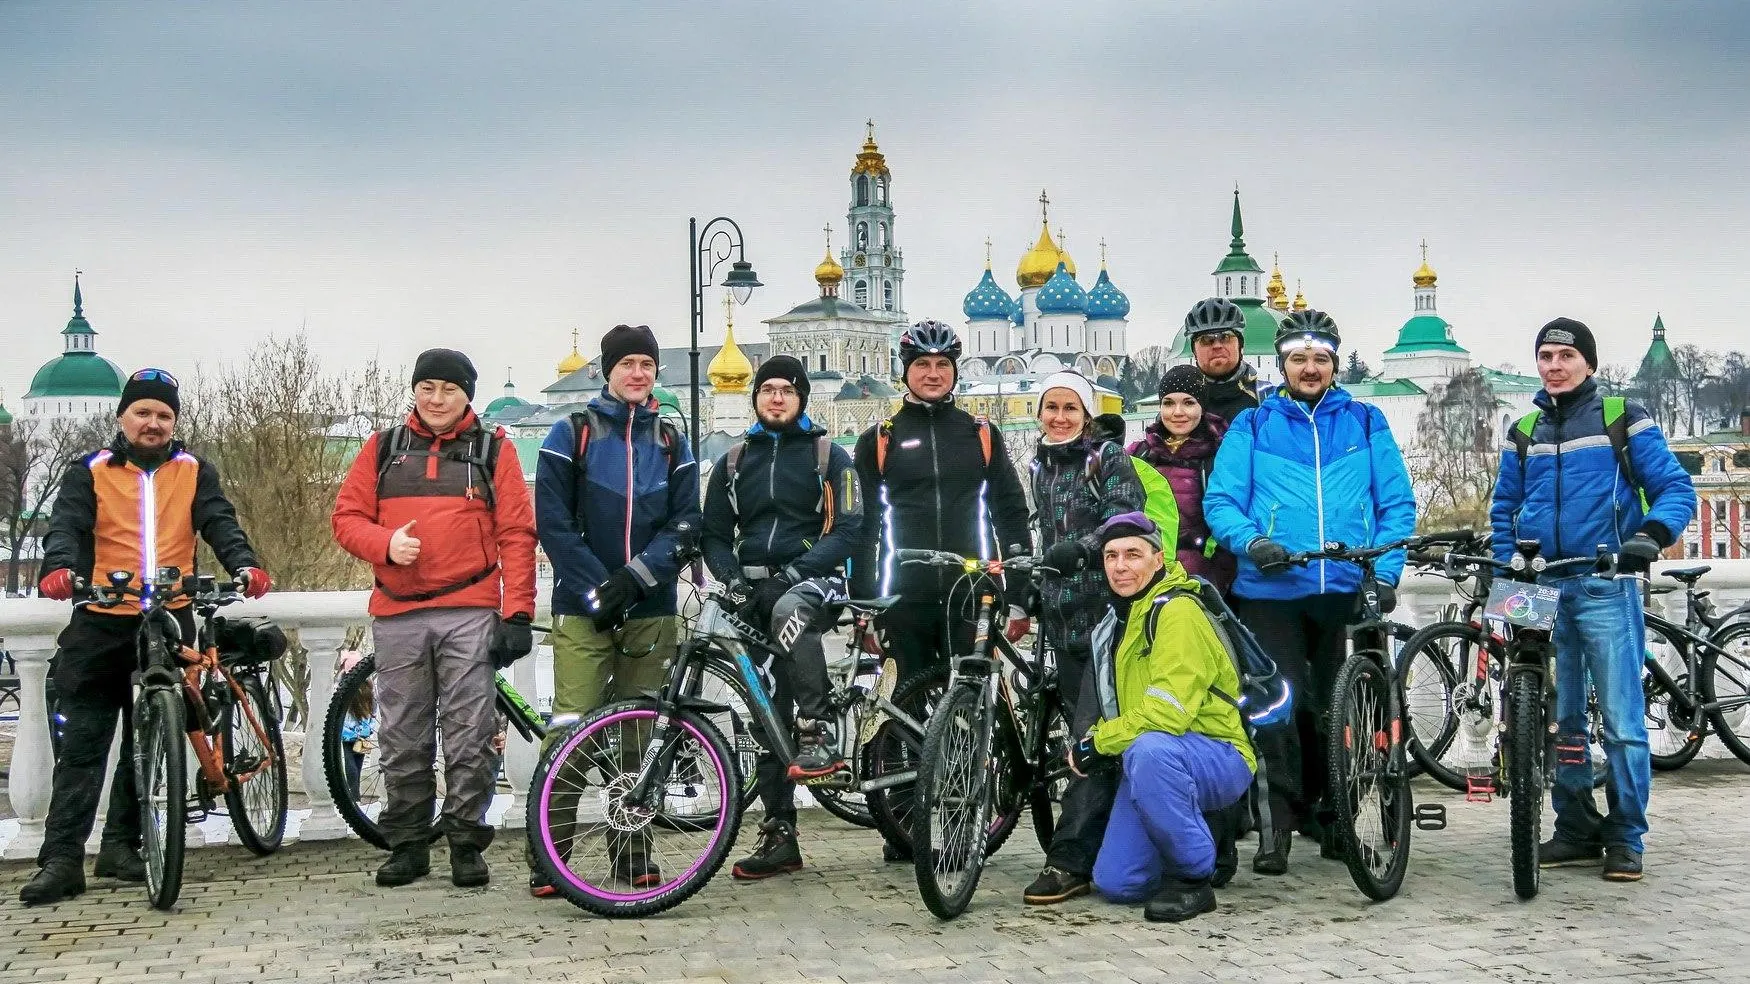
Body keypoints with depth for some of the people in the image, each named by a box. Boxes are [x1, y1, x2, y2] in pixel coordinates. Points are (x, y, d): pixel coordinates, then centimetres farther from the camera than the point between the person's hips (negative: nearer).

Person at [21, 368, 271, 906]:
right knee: (83, 741, -2)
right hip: (101, 623, -1)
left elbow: (219, 523, -4)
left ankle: (120, 845, 18)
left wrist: (244, 565, -24)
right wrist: (59, 568, -29)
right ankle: (62, 859, -1)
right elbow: (66, 525, -7)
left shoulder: (194, 473, 9)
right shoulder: (90, 473, 6)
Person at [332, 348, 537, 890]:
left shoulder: (494, 450, 7)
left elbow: (517, 534, 1)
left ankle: (467, 843, 8)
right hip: (397, 615, 2)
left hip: (470, 614, -2)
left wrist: (517, 612, -7)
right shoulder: (382, 447, 13)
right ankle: (407, 844, 18)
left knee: (470, 737, -1)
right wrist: (386, 543, -12)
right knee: (401, 739, 8)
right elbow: (347, 516, 10)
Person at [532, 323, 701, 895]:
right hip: (582, 609, -3)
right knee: (571, 727, -9)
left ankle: (633, 847, 18)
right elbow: (553, 521, -4)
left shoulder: (671, 442, 12)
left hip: (651, 610, 3)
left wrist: (635, 576, -12)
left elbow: (686, 522, 3)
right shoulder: (572, 434, 3)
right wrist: (597, 590, -12)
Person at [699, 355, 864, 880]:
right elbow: (714, 533, 15)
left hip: (813, 579, -4)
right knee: (767, 716, 2)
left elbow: (848, 528, -5)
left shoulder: (829, 454, 4)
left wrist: (798, 569, -19)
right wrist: (731, 576, -6)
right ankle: (779, 836, 7)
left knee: (788, 609, -42)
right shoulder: (734, 461, 16)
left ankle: (819, 733, -37)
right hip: (755, 592, 4)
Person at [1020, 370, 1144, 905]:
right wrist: (1033, 597, 25)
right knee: (1084, 734, 7)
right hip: (1063, 619, 7)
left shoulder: (1110, 458, -1)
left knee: (1094, 735, -12)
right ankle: (1107, 849, 14)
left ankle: (1070, 860, -13)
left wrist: (1080, 547, -32)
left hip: (1107, 611, -6)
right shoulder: (1041, 468, 17)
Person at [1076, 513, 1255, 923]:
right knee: (1117, 884, -5)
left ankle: (1193, 878, -21)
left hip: (1218, 759, -8)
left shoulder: (1176, 612, -18)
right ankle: (1202, 838, 24)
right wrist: (1095, 740, 1)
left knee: (1149, 749, -40)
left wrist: (1099, 742, -17)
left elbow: (1168, 712, -28)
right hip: (1147, 764, 8)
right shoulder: (1119, 617, 12)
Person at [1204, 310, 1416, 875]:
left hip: (1348, 590, 2)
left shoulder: (1366, 423, 11)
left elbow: (1397, 505, 9)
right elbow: (1219, 501, 2)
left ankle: (1327, 812, 24)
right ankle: (1279, 820, 5)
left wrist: (1386, 572, -3)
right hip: (1271, 590, -1)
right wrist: (1250, 541, -17)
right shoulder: (1252, 426, 8)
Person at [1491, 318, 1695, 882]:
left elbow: (1676, 489, -1)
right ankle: (1576, 831, 18)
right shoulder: (1524, 434, 16)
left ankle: (1625, 838, 4)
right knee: (1560, 720, 8)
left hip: (1606, 587, -4)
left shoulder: (1625, 420, 4)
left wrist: (1652, 534, -19)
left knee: (1621, 721, -6)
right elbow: (1504, 512, 22)